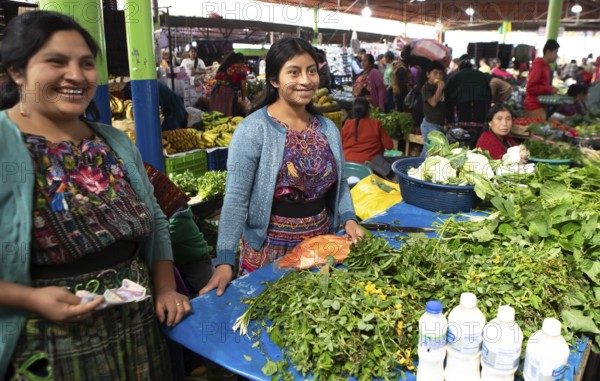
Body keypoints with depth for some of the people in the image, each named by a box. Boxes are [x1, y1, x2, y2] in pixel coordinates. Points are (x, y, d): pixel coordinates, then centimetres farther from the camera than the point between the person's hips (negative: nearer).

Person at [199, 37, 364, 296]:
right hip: (270, 249, -5)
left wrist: (349, 219, -3)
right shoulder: (252, 129, -15)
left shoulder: (328, 129, 4)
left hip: (321, 246, 5)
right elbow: (236, 198, -19)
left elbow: (340, 183, 13)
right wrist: (225, 261, -25)